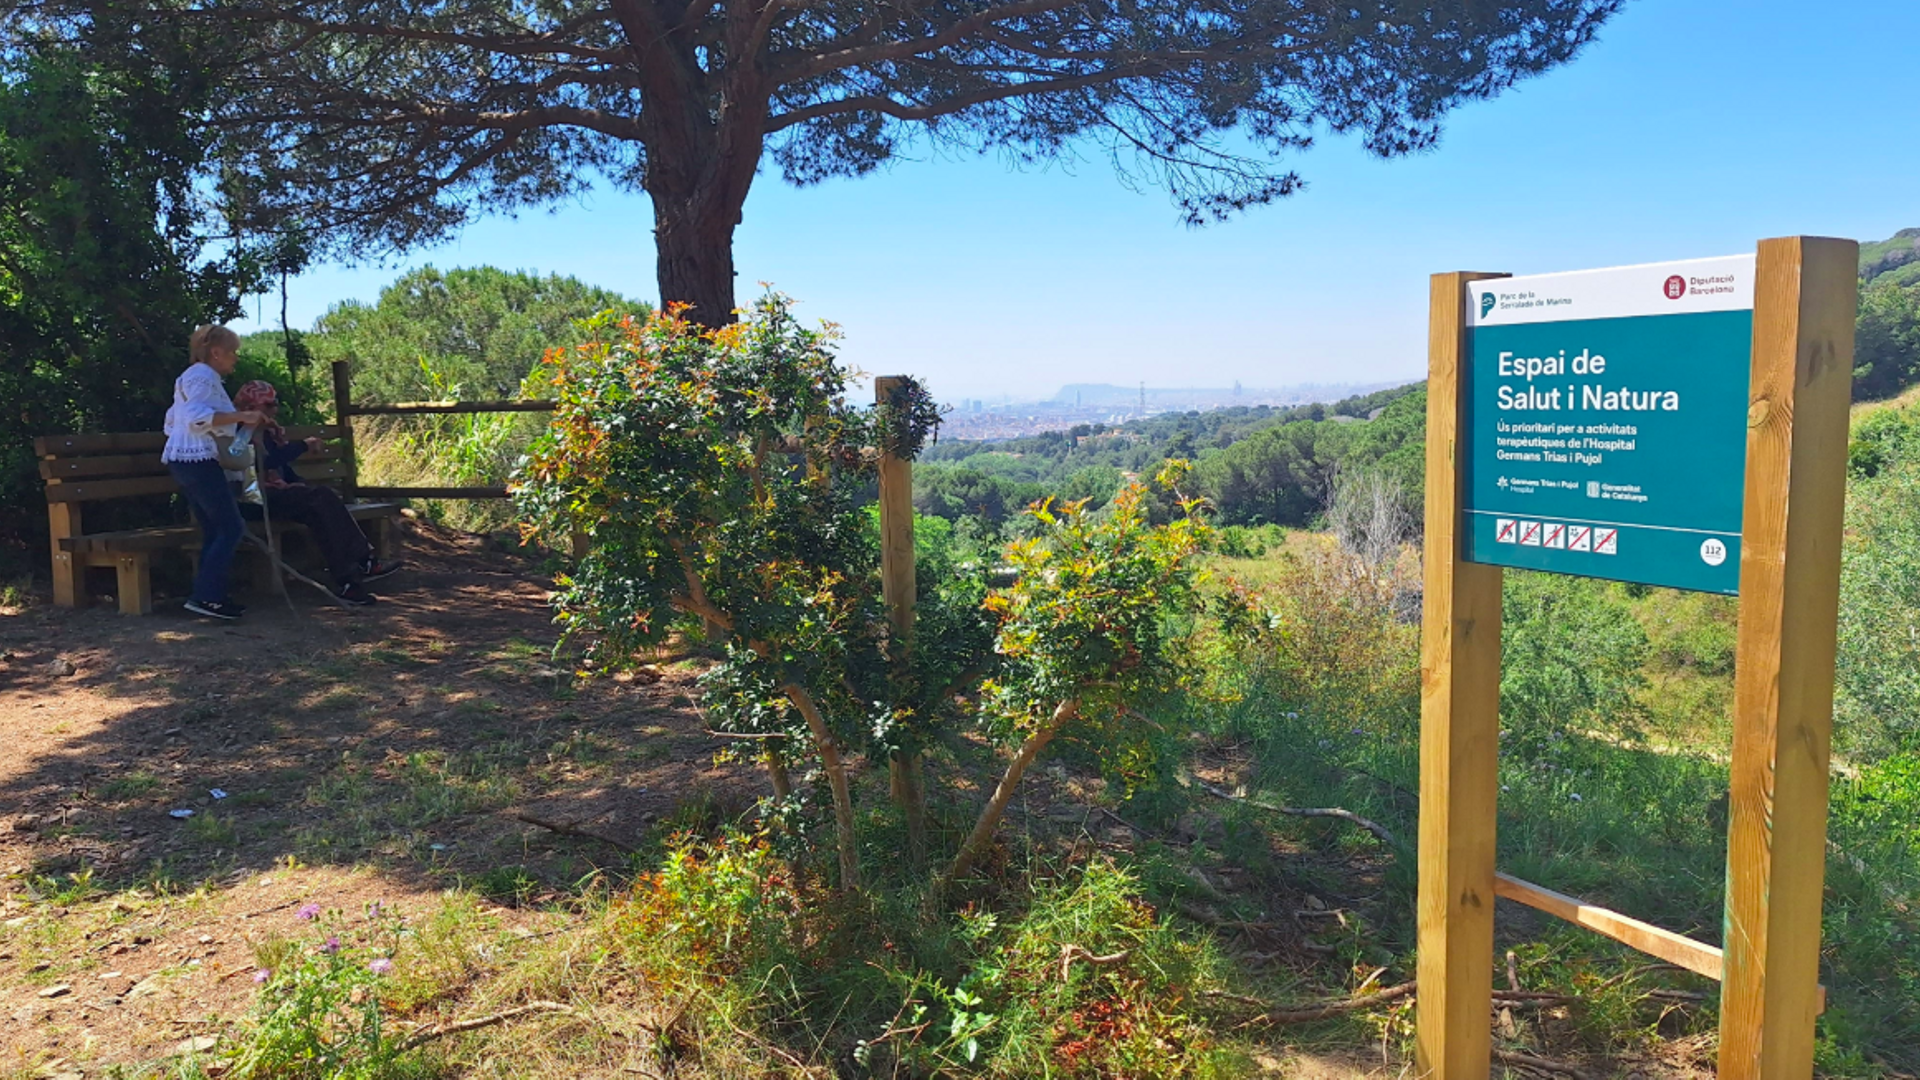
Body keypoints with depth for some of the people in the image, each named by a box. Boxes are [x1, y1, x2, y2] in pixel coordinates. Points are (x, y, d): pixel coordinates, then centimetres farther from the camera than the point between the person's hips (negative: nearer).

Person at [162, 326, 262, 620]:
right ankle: (205, 596, -15)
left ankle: (210, 596, 10)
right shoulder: (203, 376, -10)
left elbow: (172, 419, 30)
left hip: (182, 460, 11)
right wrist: (240, 417, -26)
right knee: (231, 528, -12)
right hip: (198, 460, -11)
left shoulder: (193, 376, 24)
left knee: (213, 531, 11)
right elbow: (197, 416, -25)